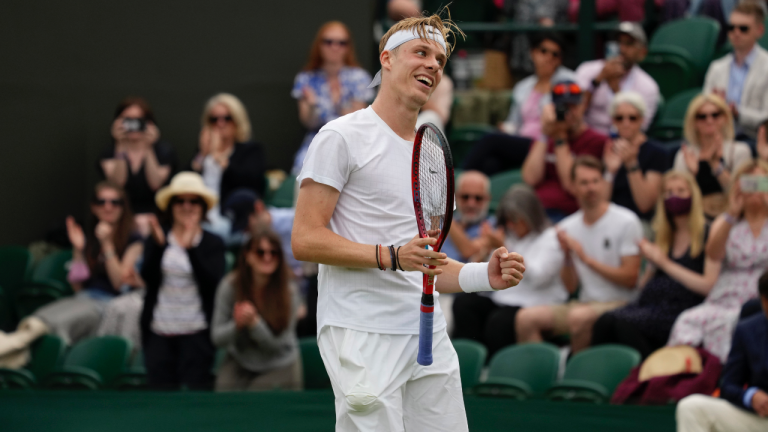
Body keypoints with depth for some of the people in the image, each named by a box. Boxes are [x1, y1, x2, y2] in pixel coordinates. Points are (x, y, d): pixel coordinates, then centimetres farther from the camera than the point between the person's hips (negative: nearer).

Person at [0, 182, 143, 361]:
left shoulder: (133, 241, 6)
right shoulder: (87, 238, 19)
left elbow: (120, 283, -3)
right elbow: (77, 286, 15)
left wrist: (107, 244, -8)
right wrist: (78, 250, 4)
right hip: (84, 298, 5)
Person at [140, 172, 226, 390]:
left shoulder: (213, 244, 4)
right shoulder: (156, 239, 10)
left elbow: (212, 283, -11)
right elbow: (148, 277, -4)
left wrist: (190, 248, -22)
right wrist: (158, 245, -19)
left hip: (196, 333, -2)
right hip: (159, 332, 2)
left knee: (196, 389, -7)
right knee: (160, 388, 0)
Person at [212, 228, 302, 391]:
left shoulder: (288, 292, -15)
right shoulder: (230, 286, -11)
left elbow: (277, 345, -15)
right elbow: (217, 337, -8)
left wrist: (254, 323, -32)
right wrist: (236, 325, -29)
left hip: (279, 366, -1)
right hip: (239, 364, 1)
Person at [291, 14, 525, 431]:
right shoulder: (341, 137, -3)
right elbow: (305, 240, -11)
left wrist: (486, 275, 4)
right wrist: (391, 256, -19)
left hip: (430, 338, 7)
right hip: (363, 337, -7)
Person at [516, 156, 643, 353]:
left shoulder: (626, 222, -6)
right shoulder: (568, 227, 11)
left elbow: (630, 278, -11)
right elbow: (570, 286, 12)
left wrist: (587, 259, -14)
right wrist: (567, 256, -7)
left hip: (618, 305, -6)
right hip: (584, 304, 6)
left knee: (579, 316, -37)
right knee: (526, 317, -16)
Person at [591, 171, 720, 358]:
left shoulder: (707, 234, 3)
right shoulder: (663, 236, 22)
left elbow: (708, 286, -7)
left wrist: (665, 263, -6)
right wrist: (651, 264, 1)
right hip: (651, 304, 6)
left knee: (625, 323, -32)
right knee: (605, 321, -25)